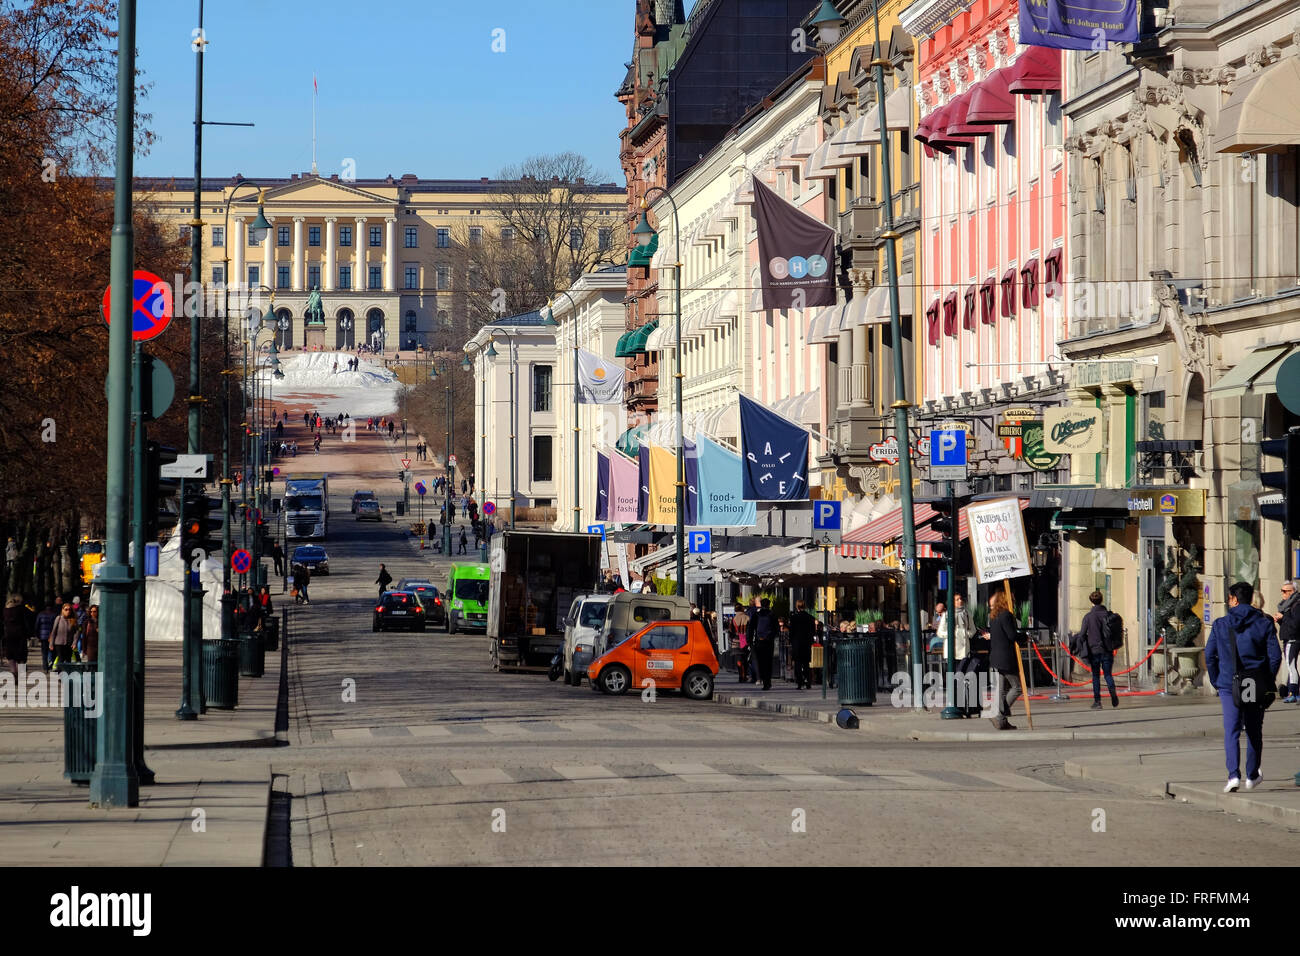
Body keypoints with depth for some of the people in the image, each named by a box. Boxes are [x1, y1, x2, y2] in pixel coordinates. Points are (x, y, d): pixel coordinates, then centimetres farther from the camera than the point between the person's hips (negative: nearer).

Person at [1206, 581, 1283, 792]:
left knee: (1231, 732, -2)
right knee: (1254, 731, 16)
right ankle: (1252, 776, 26)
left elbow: (1209, 655, 0)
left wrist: (1216, 681, 11)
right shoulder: (1264, 624, -1)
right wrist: (1267, 681, 8)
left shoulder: (1220, 625, -1)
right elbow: (1275, 656, -3)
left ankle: (1234, 775, -19)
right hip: (1256, 686, 1)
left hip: (1229, 685, -1)